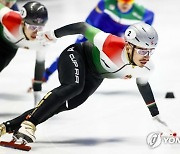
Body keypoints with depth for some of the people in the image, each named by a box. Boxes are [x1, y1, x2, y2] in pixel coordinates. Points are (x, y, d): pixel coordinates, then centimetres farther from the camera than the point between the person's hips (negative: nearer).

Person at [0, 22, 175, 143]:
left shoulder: (144, 68, -19)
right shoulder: (109, 44, -39)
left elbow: (143, 85, 4)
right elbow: (83, 27, -26)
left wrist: (156, 116, 12)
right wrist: (52, 34, -20)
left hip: (94, 76, 6)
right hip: (76, 55, -6)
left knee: (66, 104, -4)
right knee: (73, 87, -35)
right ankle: (28, 123, -38)